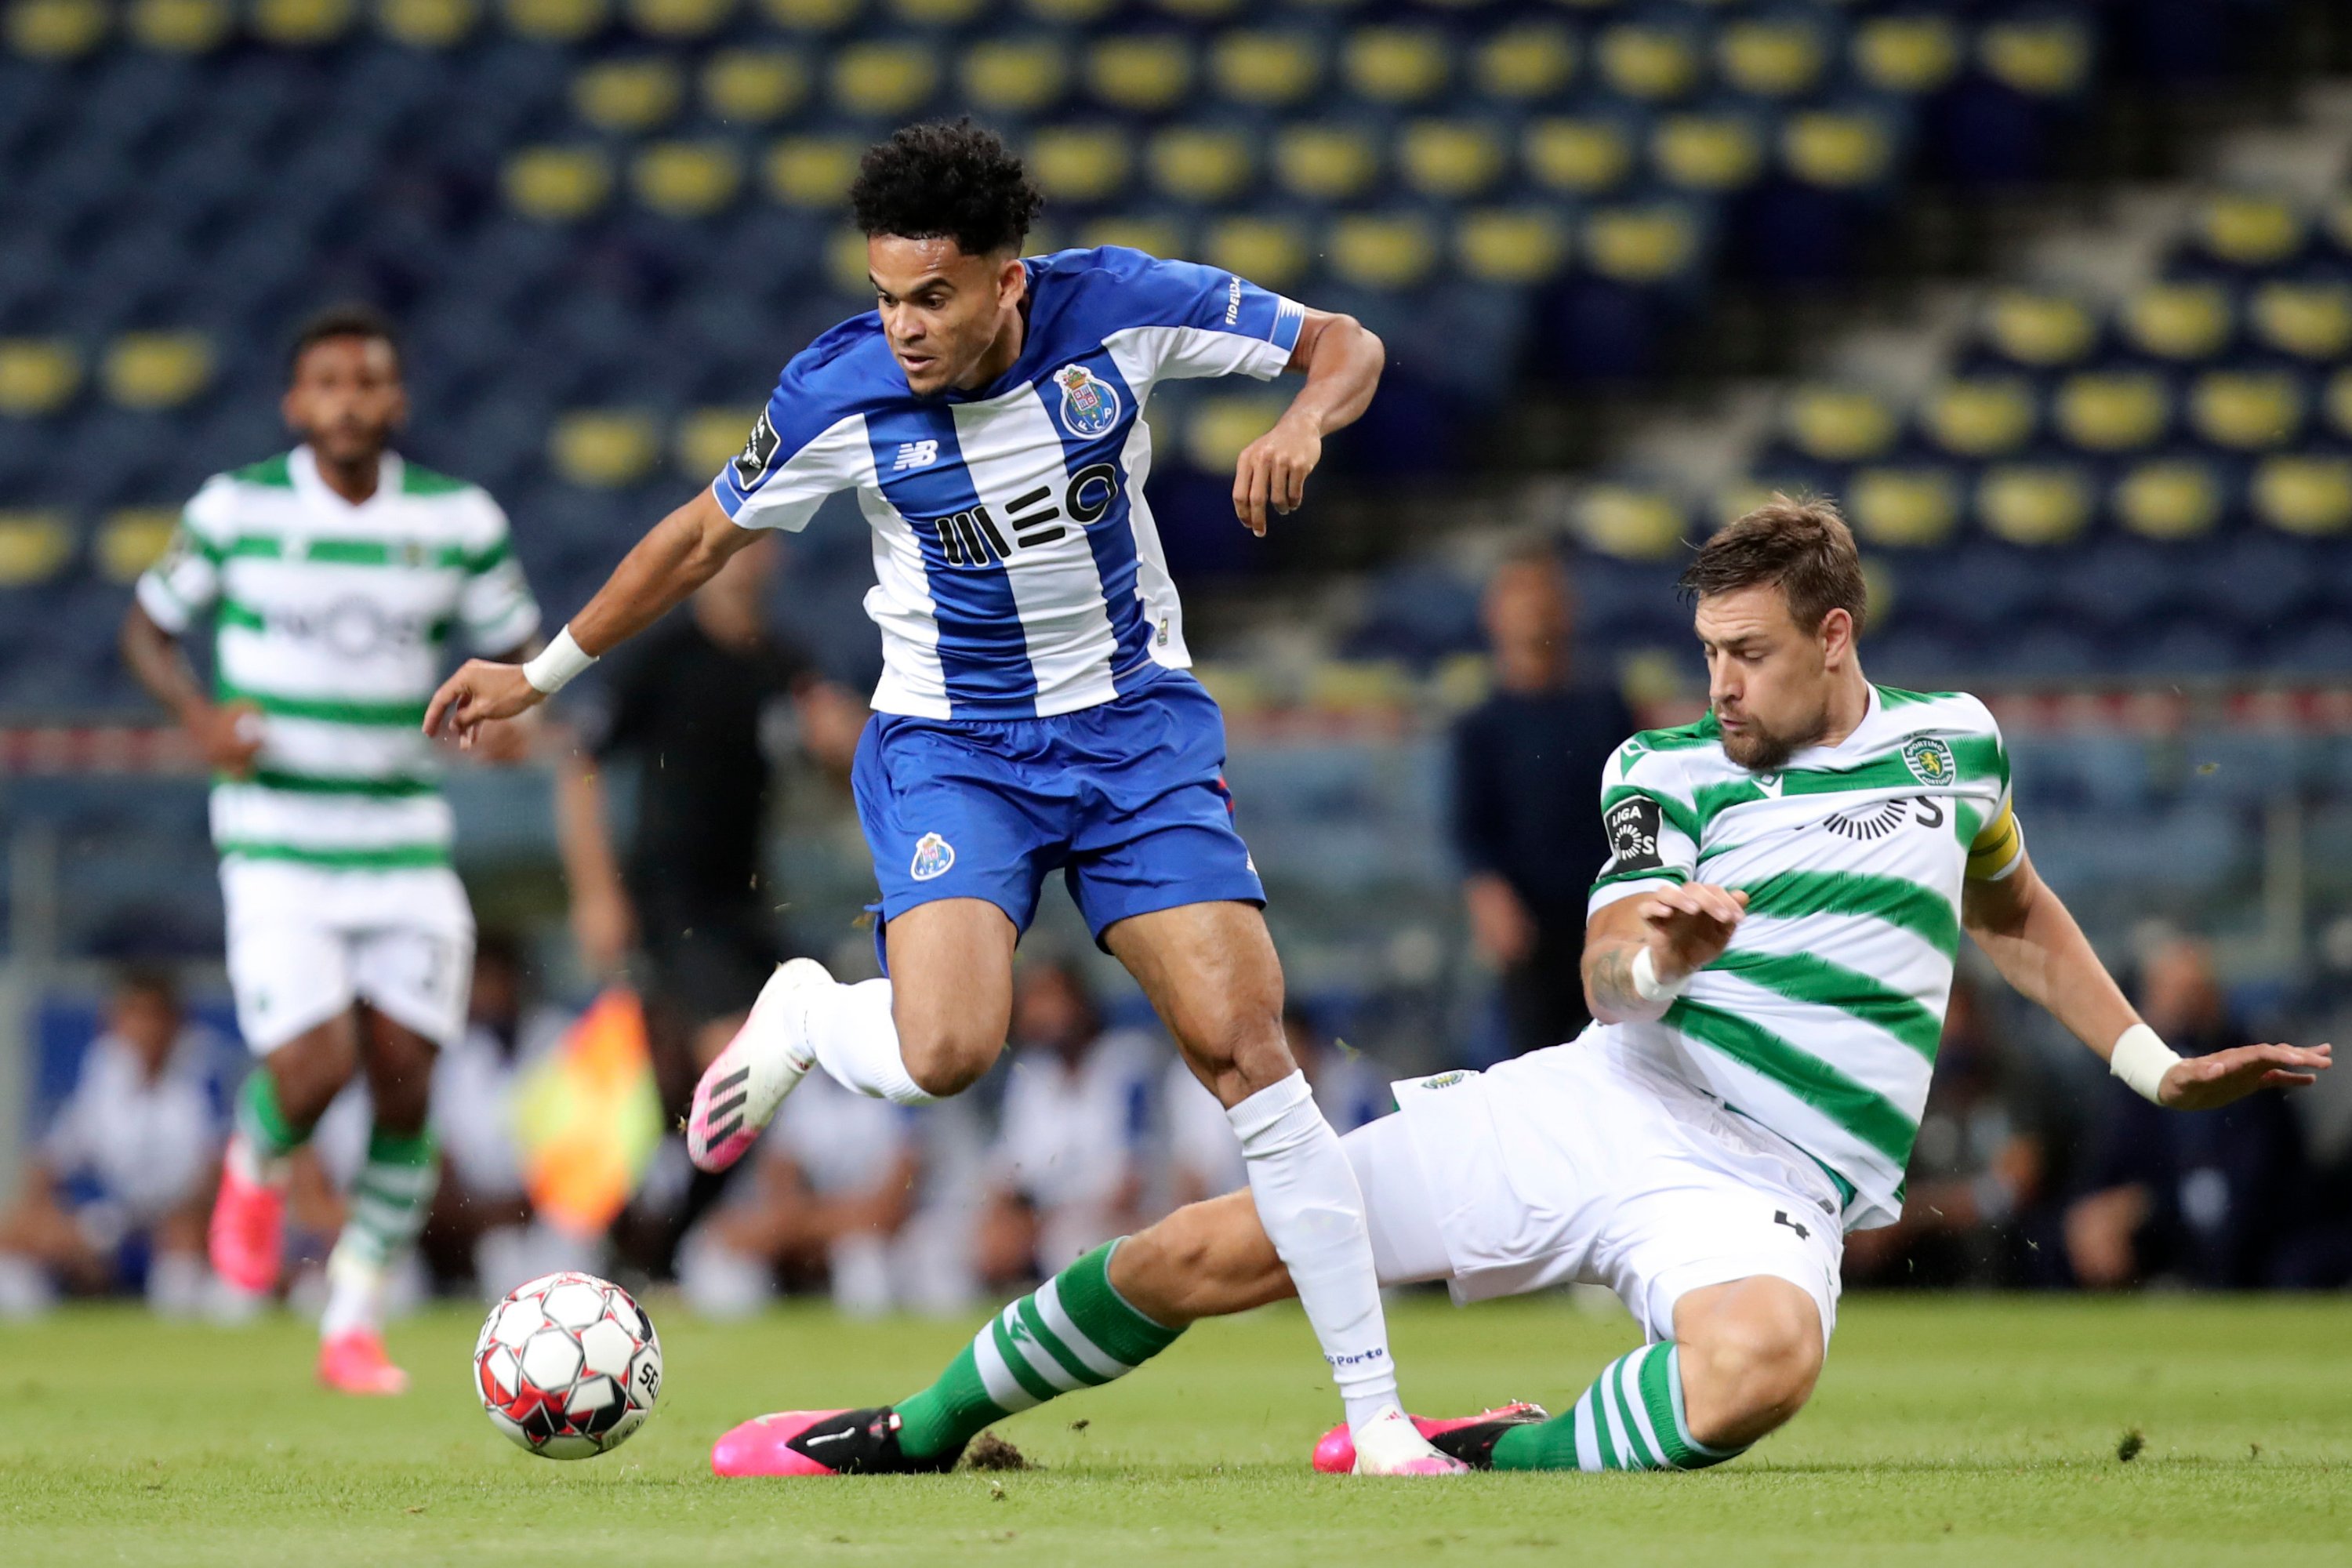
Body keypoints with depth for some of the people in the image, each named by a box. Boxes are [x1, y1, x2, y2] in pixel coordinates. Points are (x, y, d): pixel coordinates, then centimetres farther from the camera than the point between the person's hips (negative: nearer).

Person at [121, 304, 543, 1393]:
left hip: (406, 841, 3)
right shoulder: (237, 509, -3)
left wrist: (509, 710, -13)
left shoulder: (459, 520, 1)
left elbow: (514, 643, 11)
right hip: (276, 840, -3)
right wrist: (196, 713, -11)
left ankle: (355, 1323, 15)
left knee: (406, 1082, -1)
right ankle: (256, 1165, 21)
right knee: (317, 1066, -17)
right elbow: (148, 625, 8)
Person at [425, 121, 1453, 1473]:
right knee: (945, 1050, -26)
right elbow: (705, 536, 3)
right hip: (952, 740, -1)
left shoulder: (1119, 306, -15)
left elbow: (1345, 345, -2)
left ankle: (1380, 1421, -6)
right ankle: (806, 1018, 12)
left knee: (1246, 1045, -12)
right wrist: (543, 674, 9)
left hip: (1136, 721, 1)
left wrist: (1303, 422, -25)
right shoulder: (839, 395, -15)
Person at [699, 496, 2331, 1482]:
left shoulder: (1951, 743, 9)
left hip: (1767, 1191, -1)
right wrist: (1654, 954, -32)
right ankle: (923, 1428, 15)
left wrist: (2154, 1062, 27)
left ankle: (1499, 1462, -17)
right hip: (1608, 1105, 1)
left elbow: (2017, 912, 30)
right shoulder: (1665, 771, 4)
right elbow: (1610, 977, -9)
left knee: (1761, 1361, -41)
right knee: (1208, 1252, -5)